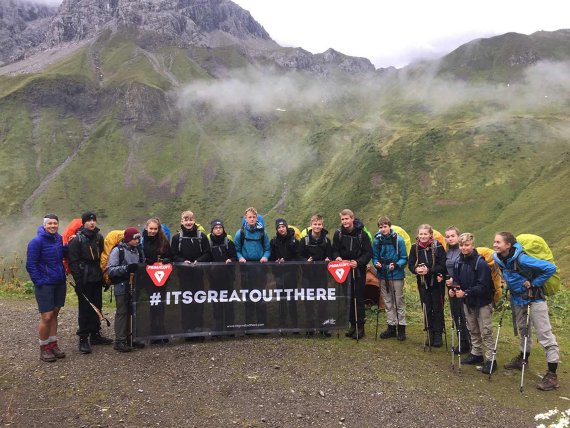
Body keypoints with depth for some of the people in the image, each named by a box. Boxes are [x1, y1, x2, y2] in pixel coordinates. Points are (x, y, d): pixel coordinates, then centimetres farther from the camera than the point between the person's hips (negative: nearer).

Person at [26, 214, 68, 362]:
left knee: (54, 315, 13)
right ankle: (44, 348, 12)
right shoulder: (37, 241, -12)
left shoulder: (59, 239, 4)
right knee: (46, 317, -3)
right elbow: (30, 265, -10)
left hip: (60, 283, 6)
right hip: (45, 285, -6)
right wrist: (39, 282, -14)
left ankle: (53, 344, 23)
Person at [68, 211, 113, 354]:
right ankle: (83, 339, 4)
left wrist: (104, 277, 15)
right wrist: (78, 280, -16)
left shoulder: (99, 237, 12)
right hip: (84, 281, -6)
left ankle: (95, 335, 24)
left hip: (97, 279, 6)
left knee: (97, 307, 13)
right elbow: (73, 261, -12)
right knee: (85, 309, -4)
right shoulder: (77, 239, -8)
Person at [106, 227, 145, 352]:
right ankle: (120, 341, 4)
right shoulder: (118, 250, -7)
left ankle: (130, 337, 20)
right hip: (122, 286, -5)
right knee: (122, 312, -2)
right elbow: (110, 270, -14)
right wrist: (126, 268, -24)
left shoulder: (138, 250, 10)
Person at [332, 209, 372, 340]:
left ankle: (360, 326, 7)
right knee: (348, 298, 9)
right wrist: (337, 257, -14)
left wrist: (358, 262, -20)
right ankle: (353, 324, 20)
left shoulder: (361, 234, -9)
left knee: (359, 298, -1)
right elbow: (335, 250, 8)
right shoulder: (338, 233, 0)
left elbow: (368, 252, -7)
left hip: (358, 270, -3)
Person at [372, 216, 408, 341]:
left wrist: (396, 265, -23)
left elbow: (404, 259, -7)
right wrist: (376, 263, -12)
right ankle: (391, 326, 24)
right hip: (383, 275, 4)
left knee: (399, 301, 4)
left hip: (396, 275, -4)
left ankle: (401, 327, 14)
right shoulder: (377, 240, -2)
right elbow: (374, 257, 9)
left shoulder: (398, 239, -12)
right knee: (388, 302, 13)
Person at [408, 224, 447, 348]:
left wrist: (429, 270, -27)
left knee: (437, 308, 5)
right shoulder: (415, 247, -3)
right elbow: (410, 264, 1)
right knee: (426, 308, 10)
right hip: (422, 282, 3)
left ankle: (438, 334, 17)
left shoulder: (438, 246, -14)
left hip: (437, 282, -3)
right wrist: (416, 269, -20)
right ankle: (430, 333, 23)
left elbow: (443, 265, -17)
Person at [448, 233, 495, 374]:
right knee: (473, 330, 19)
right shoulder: (458, 262, -2)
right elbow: (456, 280, 6)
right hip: (467, 302, 7)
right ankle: (476, 353, 33)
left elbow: (483, 286, -25)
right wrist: (453, 289, -15)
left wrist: (465, 293, -29)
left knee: (486, 332, 0)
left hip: (482, 302, -6)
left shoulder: (481, 263, -22)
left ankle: (490, 359, 9)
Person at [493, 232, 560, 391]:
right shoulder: (497, 258, -8)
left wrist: (534, 284, -22)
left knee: (544, 334, -4)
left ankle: (552, 374, 0)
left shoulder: (521, 259, -31)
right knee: (523, 330, 24)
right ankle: (523, 358, 43)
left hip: (534, 299, -7)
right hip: (517, 299, 7)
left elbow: (550, 268, -28)